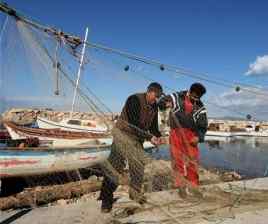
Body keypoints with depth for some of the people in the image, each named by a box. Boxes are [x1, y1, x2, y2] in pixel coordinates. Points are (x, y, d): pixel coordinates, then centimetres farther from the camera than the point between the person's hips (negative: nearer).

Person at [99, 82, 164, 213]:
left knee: (139, 164, 4)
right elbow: (134, 124, -29)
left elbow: (153, 125, 6)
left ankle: (135, 192, 24)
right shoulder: (134, 100, -24)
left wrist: (157, 136, -13)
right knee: (115, 166, -6)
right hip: (123, 133, -7)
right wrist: (149, 137, -29)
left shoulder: (154, 106, 0)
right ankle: (106, 199, 4)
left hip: (137, 138, 7)